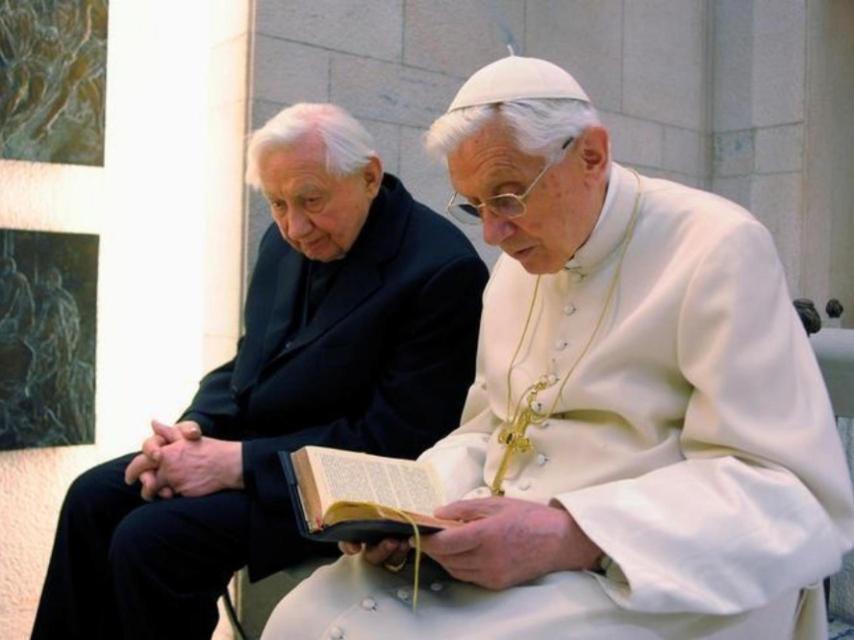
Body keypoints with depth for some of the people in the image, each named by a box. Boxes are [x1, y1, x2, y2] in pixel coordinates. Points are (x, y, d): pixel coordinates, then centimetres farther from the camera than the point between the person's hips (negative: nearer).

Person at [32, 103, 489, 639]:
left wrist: (238, 462, -24)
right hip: (250, 441, 8)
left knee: (147, 538, -20)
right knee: (93, 497, -1)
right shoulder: (287, 240, 5)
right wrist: (195, 429, -9)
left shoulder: (442, 269, -21)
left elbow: (397, 436, -22)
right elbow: (251, 363, 13)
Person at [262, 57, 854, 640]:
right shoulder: (518, 266, 12)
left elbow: (794, 495, -16)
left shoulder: (719, 250, -11)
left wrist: (572, 538, -27)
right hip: (504, 546, 6)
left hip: (643, 576, -6)